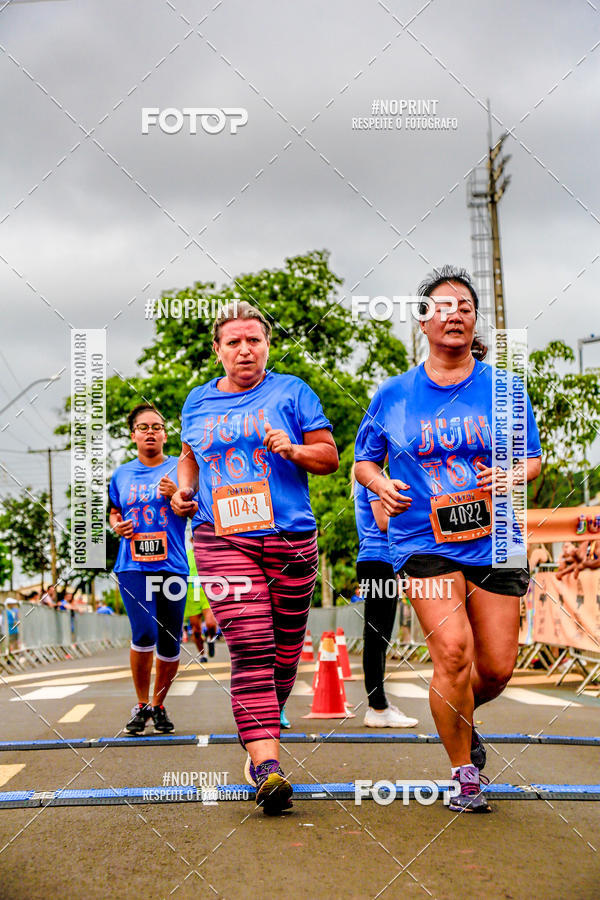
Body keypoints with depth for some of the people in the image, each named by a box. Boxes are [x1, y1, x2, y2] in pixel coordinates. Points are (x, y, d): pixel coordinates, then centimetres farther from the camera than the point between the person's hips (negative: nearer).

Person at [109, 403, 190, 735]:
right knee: (145, 633, -17)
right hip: (132, 565, 0)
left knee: (169, 644, 3)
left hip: (172, 565, 0)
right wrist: (117, 525, 4)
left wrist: (177, 495, -15)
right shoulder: (122, 475, 12)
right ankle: (141, 704, 1)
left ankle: (158, 705, 24)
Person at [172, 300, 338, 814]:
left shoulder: (291, 392, 7)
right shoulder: (199, 403, 15)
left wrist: (294, 450, -12)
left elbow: (329, 456, 7)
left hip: (292, 537, 0)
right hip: (223, 539, 0)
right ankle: (267, 768, -22)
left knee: (285, 652, 7)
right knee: (250, 649, -16)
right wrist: (184, 490, 12)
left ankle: (261, 737, 31)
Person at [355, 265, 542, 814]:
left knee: (497, 667, 2)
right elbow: (364, 460, 16)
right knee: (452, 651, -18)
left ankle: (458, 717, 37)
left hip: (493, 542, 2)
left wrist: (515, 475, -11)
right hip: (423, 541, -2)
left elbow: (533, 457, 12)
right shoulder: (394, 395, 5)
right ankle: (465, 775, 1)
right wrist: (383, 486, -6)